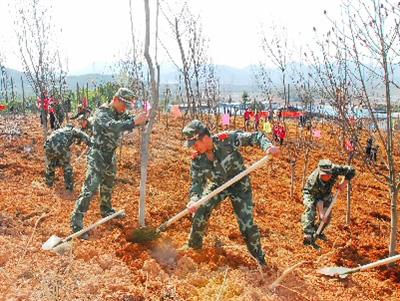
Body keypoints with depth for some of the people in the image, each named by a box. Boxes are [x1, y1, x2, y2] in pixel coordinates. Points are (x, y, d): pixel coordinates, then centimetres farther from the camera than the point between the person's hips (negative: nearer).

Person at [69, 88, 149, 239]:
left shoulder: (120, 113, 5)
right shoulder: (101, 113, -20)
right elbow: (112, 126, -37)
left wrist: (143, 117, -23)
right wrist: (134, 121, -44)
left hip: (110, 155, 8)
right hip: (97, 156, -8)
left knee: (108, 185, 23)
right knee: (90, 188, -13)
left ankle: (106, 210, 42)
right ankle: (76, 222, -10)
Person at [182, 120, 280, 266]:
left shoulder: (227, 139, -28)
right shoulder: (197, 159, -16)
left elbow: (255, 137, -22)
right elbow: (197, 182, -14)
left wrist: (268, 146, -43)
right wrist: (193, 199, -34)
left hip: (239, 185, -3)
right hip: (217, 185, 4)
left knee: (246, 223, -7)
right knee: (200, 211, -14)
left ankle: (259, 258, 15)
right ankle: (194, 245, 12)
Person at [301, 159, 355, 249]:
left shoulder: (334, 170, -34)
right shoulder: (314, 180, -40)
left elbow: (351, 171, -21)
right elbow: (318, 199, -35)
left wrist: (343, 184, -27)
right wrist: (321, 213, -39)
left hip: (325, 194, 4)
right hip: (311, 194, -4)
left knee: (328, 215, -1)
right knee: (310, 208, -29)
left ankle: (319, 232, 23)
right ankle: (308, 234, -39)